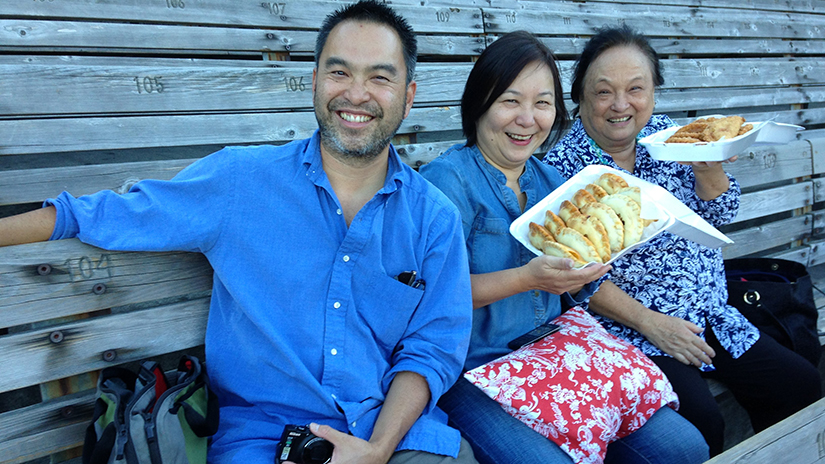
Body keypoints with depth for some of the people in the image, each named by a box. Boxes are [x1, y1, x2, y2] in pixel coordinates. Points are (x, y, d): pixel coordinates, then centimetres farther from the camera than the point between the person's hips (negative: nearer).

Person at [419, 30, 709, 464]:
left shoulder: (549, 180, 11)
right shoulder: (447, 178, -11)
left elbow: (567, 292, 13)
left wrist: (582, 269, -7)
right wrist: (527, 277, -24)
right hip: (473, 372, -6)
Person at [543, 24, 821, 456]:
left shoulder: (665, 133, 4)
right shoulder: (562, 166, -13)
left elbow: (719, 217, 6)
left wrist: (709, 165, -14)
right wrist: (648, 322, -18)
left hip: (710, 314, 7)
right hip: (629, 327, -6)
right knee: (701, 420, -24)